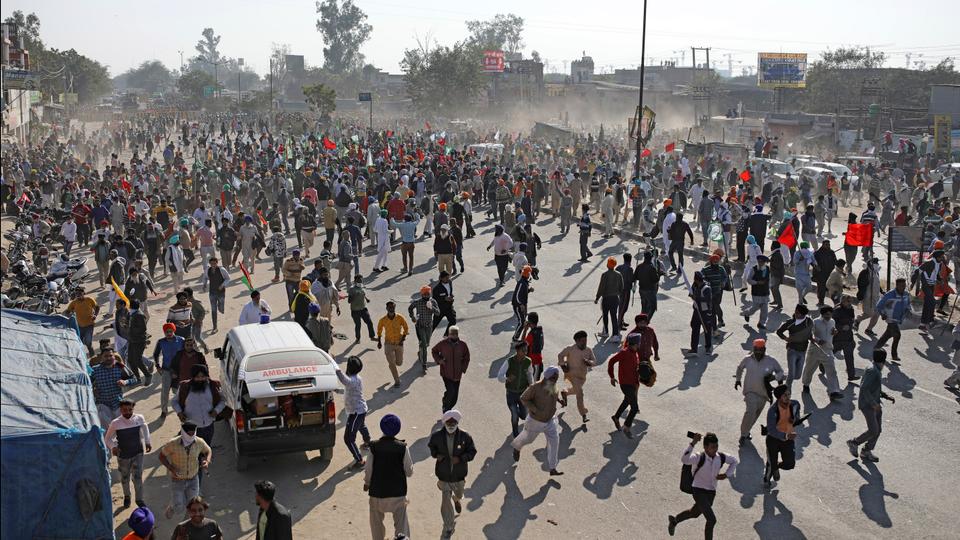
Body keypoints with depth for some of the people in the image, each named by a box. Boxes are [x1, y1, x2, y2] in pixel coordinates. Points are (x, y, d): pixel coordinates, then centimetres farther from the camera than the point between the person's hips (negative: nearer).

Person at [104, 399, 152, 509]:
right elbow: (107, 438, -6)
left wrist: (147, 442, 1)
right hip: (123, 456, 0)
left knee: (138, 477, -3)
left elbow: (145, 427, 9)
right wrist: (113, 447, -24)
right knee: (124, 478, 18)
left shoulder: (139, 419, -14)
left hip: (138, 453, 0)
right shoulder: (115, 423, -21)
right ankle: (126, 496, 46)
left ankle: (139, 499, 17)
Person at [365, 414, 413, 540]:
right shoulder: (403, 448, -14)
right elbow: (409, 472, -7)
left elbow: (368, 470, -6)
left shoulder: (374, 447, -13)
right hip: (398, 492, 0)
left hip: (377, 492, 0)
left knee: (376, 521, 21)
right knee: (401, 523, 11)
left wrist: (366, 483, 14)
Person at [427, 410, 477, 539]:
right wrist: (436, 454, -15)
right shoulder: (437, 436, -15)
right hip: (443, 475, -1)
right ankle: (448, 526, 17)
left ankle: (456, 499, 68)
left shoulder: (465, 436, -17)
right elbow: (431, 447, 5)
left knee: (459, 494, 28)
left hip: (459, 475, 1)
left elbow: (472, 452, -8)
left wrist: (461, 458, -25)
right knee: (446, 501, -1)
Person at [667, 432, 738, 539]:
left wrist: (726, 474, -2)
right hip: (699, 491, -7)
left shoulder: (721, 457, -10)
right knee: (711, 520, -16)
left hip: (711, 492, 7)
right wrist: (693, 443, -52)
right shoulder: (699, 457, -26)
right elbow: (684, 460, -47)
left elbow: (734, 461, 13)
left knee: (695, 513, 28)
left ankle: (674, 520, 55)